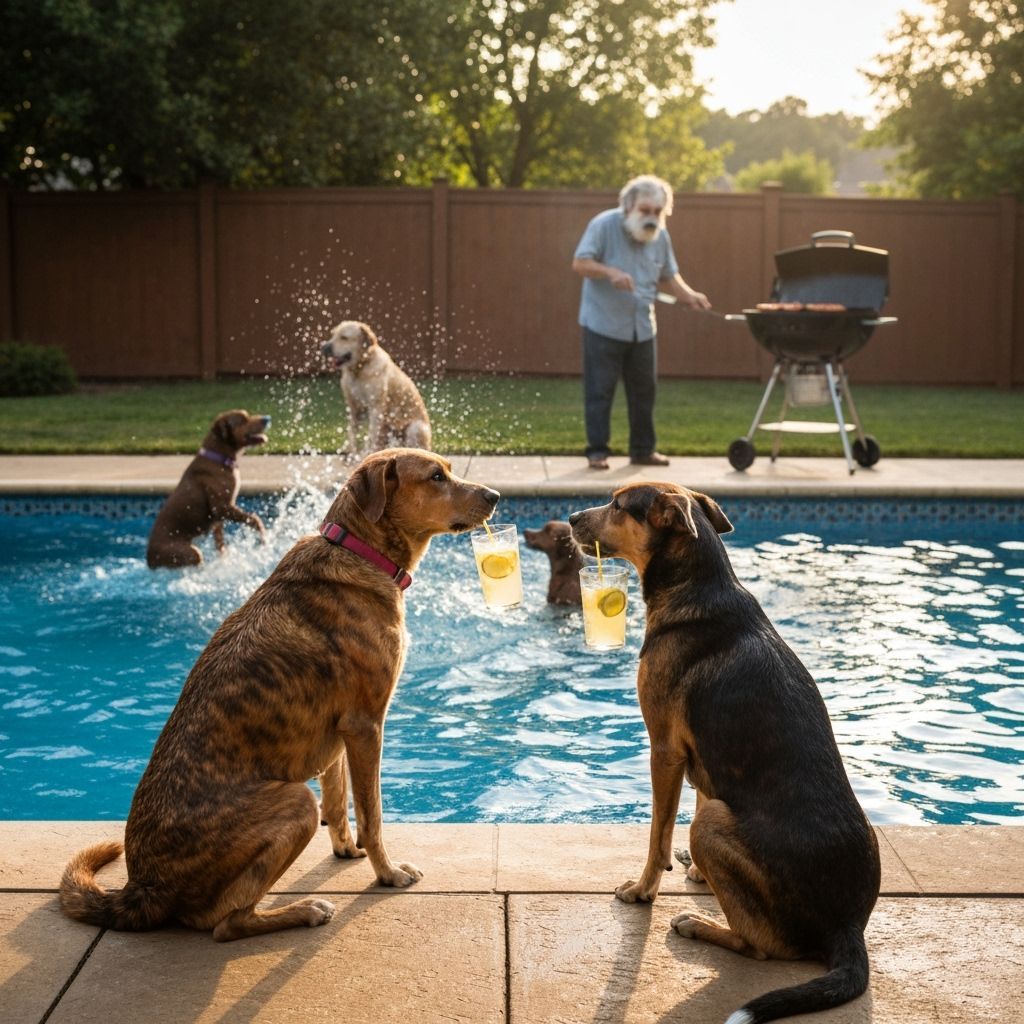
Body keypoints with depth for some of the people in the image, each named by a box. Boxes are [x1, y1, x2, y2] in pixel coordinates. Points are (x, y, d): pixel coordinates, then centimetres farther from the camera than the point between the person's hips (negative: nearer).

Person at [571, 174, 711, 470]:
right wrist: (610, 272, -30)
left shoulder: (660, 235, 9)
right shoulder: (604, 225, -8)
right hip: (603, 324, -5)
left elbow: (668, 276, 17)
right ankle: (597, 451, 3)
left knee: (644, 390, 9)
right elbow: (580, 263, -13)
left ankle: (643, 450, 20)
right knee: (599, 390, -4)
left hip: (642, 327, 6)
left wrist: (688, 294, -2)